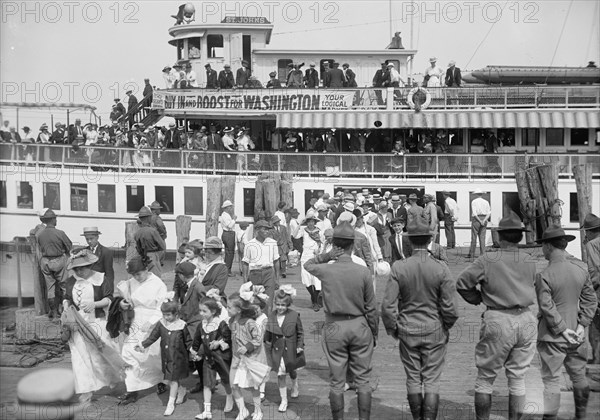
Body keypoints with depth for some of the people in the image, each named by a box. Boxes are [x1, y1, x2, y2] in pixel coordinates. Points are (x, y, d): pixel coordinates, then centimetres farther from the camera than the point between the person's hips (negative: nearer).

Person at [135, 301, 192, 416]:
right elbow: (152, 337, -2)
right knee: (168, 379, 14)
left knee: (173, 379, -1)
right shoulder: (161, 324, -5)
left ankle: (171, 404, 10)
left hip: (178, 357, -4)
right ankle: (181, 390, 42)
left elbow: (188, 341, -2)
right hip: (166, 357, 4)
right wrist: (142, 345, -12)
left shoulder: (181, 325, -13)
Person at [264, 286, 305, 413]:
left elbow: (300, 332, -4)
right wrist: (267, 343, 3)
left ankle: (295, 386, 53)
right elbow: (268, 333, 4)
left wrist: (300, 345, -7)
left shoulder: (294, 316, -14)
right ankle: (283, 400, 13)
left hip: (291, 349, -1)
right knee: (280, 374, 2)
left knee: (292, 370, 21)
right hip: (277, 349, 1)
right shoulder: (272, 316, -8)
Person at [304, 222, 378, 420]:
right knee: (363, 379, 11)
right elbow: (371, 308, -4)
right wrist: (374, 333, 9)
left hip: (334, 327, 0)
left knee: (336, 381, 10)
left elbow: (307, 264, 16)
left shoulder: (325, 270, -9)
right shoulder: (363, 272, -10)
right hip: (359, 325, 0)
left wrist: (326, 256, 2)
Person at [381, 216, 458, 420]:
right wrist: (447, 325, 9)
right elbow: (449, 307, -11)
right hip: (434, 331, -1)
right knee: (431, 380, 8)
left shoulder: (398, 268, -12)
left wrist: (392, 329, 6)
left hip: (407, 331, 1)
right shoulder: (441, 268, -14)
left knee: (413, 379, 15)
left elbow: (388, 306, -11)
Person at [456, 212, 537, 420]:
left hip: (498, 321, -4)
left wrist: (478, 298, 7)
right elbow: (532, 288, 8)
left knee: (485, 377, 9)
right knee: (518, 377, 13)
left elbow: (462, 283, -8)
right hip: (526, 320, 4)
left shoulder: (488, 260, -10)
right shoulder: (529, 261, 2)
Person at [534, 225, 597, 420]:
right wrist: (582, 325, 2)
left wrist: (562, 329, -11)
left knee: (551, 380, 3)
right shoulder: (581, 268, -2)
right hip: (576, 335, 5)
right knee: (579, 376, 20)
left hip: (553, 337, -5)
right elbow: (590, 300, 2)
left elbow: (547, 307, -19)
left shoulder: (544, 275, -18)